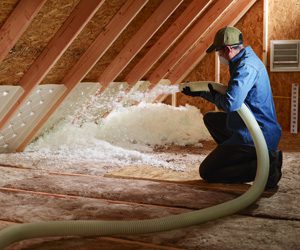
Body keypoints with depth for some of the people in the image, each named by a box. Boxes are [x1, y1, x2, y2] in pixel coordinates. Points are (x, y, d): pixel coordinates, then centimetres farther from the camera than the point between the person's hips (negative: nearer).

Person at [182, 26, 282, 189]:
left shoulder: (246, 67, -23)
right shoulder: (246, 60, 11)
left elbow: (230, 104, -35)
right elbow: (233, 94, 23)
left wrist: (214, 95, -12)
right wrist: (199, 93, 24)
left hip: (253, 137, -10)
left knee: (207, 173, -2)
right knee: (210, 119, 26)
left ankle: (264, 167, -9)